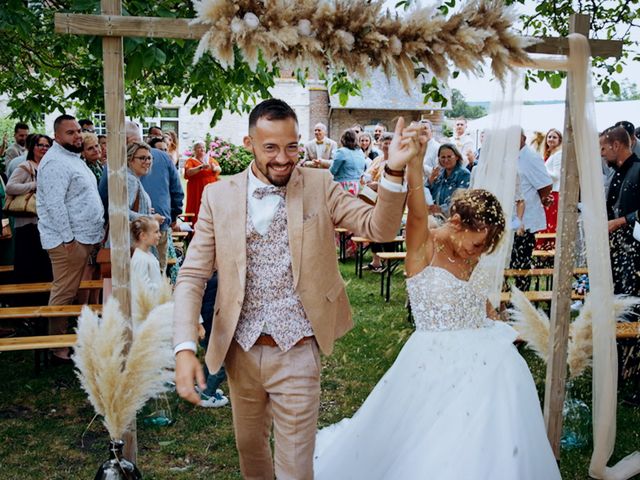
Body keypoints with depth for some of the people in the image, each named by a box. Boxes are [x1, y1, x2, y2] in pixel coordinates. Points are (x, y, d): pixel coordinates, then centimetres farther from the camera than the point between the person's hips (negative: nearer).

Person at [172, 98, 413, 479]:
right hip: (240, 351, 2)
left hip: (297, 353, -2)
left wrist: (395, 171, -28)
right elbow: (192, 276, -4)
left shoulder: (319, 185, -4)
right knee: (249, 446, 24)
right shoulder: (219, 196, -3)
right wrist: (185, 348, -16)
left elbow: (379, 228, -10)